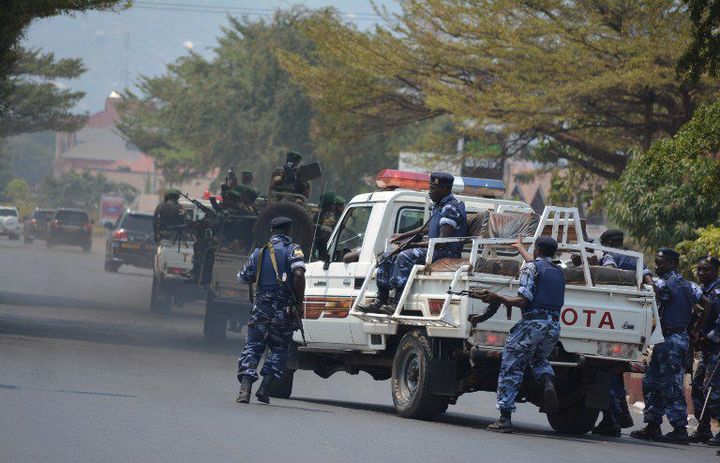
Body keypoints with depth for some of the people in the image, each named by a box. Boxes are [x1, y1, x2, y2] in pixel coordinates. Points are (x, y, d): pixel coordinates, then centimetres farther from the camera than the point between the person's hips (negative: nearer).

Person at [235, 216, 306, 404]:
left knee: (252, 348, 7)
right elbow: (299, 274, -18)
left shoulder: (259, 253, 10)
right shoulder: (292, 250, -2)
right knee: (279, 349, 14)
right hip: (284, 311, -2)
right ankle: (265, 388, 0)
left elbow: (242, 278, 15)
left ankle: (245, 388, -12)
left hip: (261, 309, 2)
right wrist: (299, 302, -10)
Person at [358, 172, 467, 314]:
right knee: (387, 258, 4)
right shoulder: (439, 206, 17)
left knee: (404, 257, -33)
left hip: (446, 253, -11)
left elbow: (443, 241, -24)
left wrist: (415, 245, -18)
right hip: (432, 249, 11)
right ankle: (380, 302, -4)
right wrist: (402, 237, 25)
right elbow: (426, 228, 32)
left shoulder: (450, 209, -16)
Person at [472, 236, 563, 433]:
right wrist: (520, 248, 57)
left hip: (533, 323, -6)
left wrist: (498, 298, -3)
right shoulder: (558, 273, 19)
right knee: (538, 359, 30)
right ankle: (548, 382, -4)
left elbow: (524, 300, -14)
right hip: (554, 326, 6)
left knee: (511, 368, 1)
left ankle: (505, 418, -4)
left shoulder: (530, 267, -3)